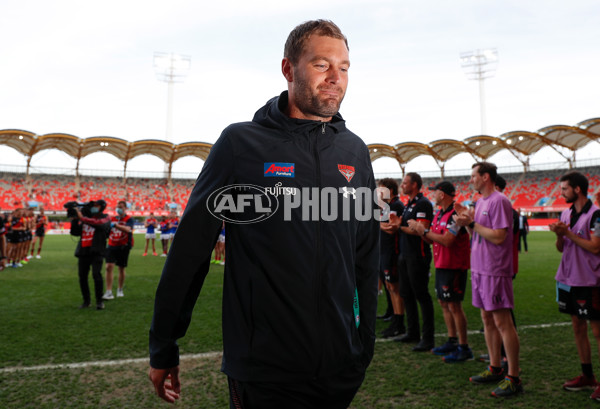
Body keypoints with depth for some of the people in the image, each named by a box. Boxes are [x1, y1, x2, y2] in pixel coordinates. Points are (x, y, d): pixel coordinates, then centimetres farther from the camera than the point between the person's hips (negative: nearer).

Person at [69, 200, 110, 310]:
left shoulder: (105, 218, 2)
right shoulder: (86, 216, 15)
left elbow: (97, 223, -21)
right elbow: (75, 232, 13)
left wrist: (82, 217, -19)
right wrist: (74, 219, 0)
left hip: (96, 252, -5)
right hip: (83, 251, 5)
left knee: (96, 274, -15)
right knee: (82, 276, 6)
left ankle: (99, 301, -1)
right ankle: (86, 300, 22)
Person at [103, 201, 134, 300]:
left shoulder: (129, 219, -4)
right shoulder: (112, 219, 10)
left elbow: (127, 229, -25)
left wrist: (115, 225, -37)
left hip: (123, 247, -3)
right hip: (112, 246, 3)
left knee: (121, 268, 8)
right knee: (109, 267, -12)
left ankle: (120, 290, 26)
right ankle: (109, 292, -11)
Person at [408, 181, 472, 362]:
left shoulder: (455, 214, -17)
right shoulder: (439, 214, 13)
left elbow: (447, 241, -25)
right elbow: (433, 239, 15)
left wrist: (424, 231, -19)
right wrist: (418, 230, 2)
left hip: (454, 267, -10)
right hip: (441, 265, 10)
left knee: (454, 305, -5)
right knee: (443, 302, 15)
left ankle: (464, 348, 6)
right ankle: (452, 341, 27)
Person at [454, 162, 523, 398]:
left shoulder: (499, 201, -14)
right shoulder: (480, 202, 15)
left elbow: (498, 236, -21)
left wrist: (472, 223, -16)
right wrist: (466, 220, 4)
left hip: (495, 271, -9)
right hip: (479, 269, 9)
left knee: (502, 322, -3)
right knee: (487, 320, 15)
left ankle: (513, 378, 7)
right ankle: (495, 369, 28)